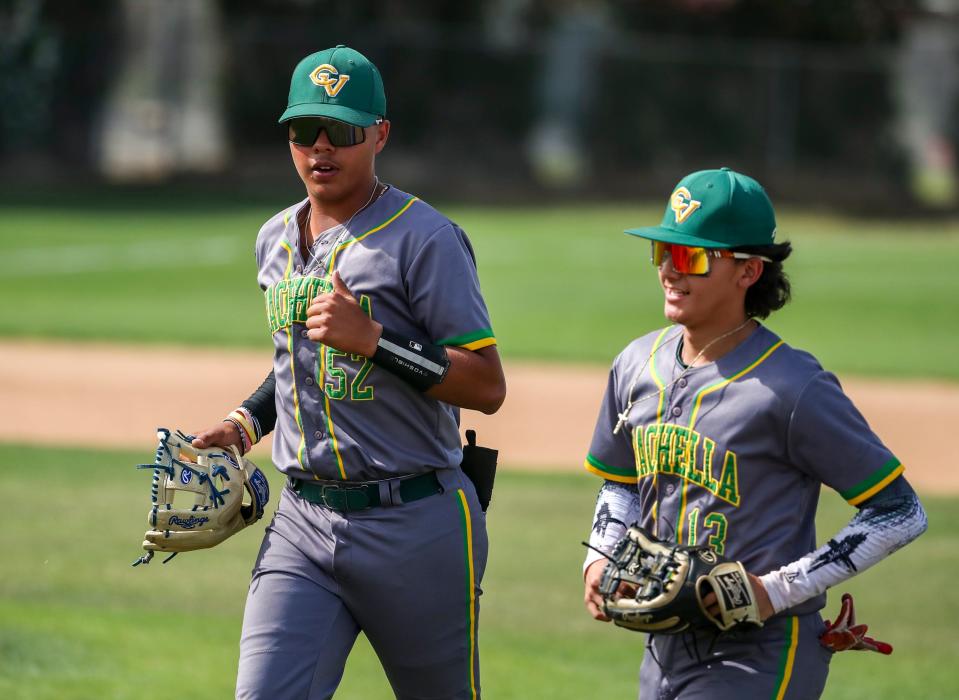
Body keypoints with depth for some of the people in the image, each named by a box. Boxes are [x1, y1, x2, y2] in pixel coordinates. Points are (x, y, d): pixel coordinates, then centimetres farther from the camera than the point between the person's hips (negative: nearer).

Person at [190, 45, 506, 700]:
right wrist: (247, 421, 14)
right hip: (303, 523, 5)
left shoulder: (425, 239, -9)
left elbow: (487, 387, -14)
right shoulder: (275, 241, 13)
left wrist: (372, 338, -22)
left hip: (416, 524, -5)